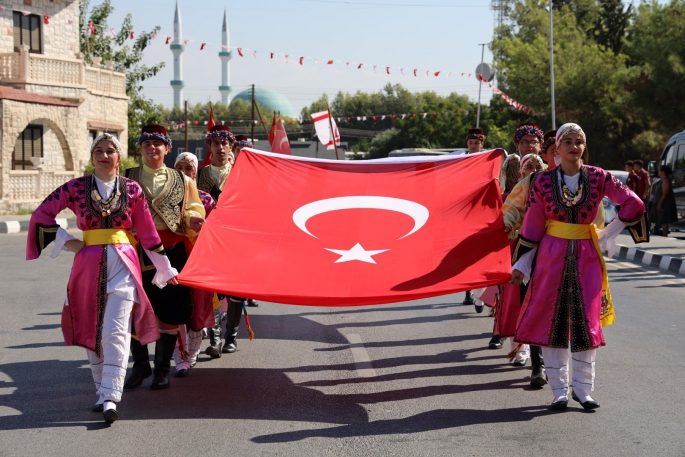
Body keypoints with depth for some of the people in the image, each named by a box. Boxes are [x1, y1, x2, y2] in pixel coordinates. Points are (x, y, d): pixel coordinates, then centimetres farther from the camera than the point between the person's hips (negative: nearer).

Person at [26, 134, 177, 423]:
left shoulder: (132, 190, 4)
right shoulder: (76, 188, 4)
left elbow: (147, 232, 9)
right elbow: (41, 214, 8)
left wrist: (165, 268, 10)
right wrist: (66, 241, 0)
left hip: (122, 265, -2)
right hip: (88, 265, 2)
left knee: (115, 331, -12)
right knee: (92, 331, 7)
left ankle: (110, 397, -15)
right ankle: (102, 391, 20)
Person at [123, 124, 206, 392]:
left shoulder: (182, 181, 12)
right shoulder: (127, 179, 11)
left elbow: (193, 211, 11)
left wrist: (194, 221, -13)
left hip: (171, 252, 0)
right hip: (137, 252, 0)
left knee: (170, 313, 1)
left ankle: (163, 368, 14)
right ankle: (140, 365, 16)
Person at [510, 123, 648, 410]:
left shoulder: (598, 177, -1)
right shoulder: (544, 181, -1)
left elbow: (634, 204, 3)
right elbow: (532, 225, 2)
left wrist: (608, 235, 1)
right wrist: (521, 264, 2)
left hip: (587, 257, 0)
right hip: (552, 256, 0)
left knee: (587, 321, 1)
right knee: (553, 320, 0)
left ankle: (583, 388, 12)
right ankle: (559, 391, 10)